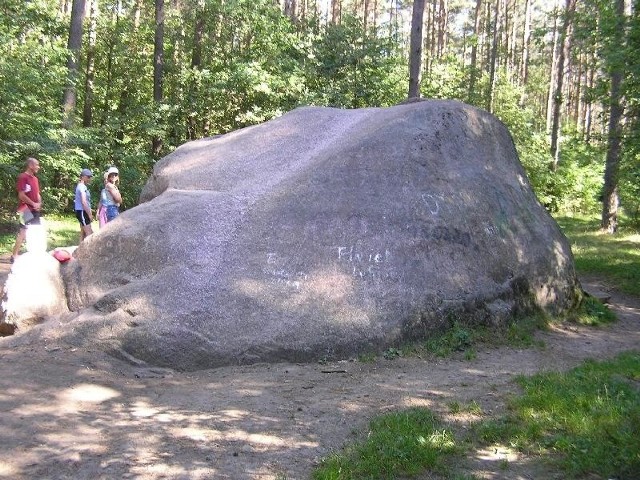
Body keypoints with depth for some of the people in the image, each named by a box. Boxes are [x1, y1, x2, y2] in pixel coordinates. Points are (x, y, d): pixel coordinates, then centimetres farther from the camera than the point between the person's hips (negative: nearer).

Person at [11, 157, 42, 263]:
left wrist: (39, 203, 2)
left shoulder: (35, 178, 15)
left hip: (35, 210, 9)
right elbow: (21, 195, -17)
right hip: (26, 209, -9)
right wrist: (34, 204, -13)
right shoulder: (23, 177, -12)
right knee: (23, 232, -10)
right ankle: (14, 256, -5)